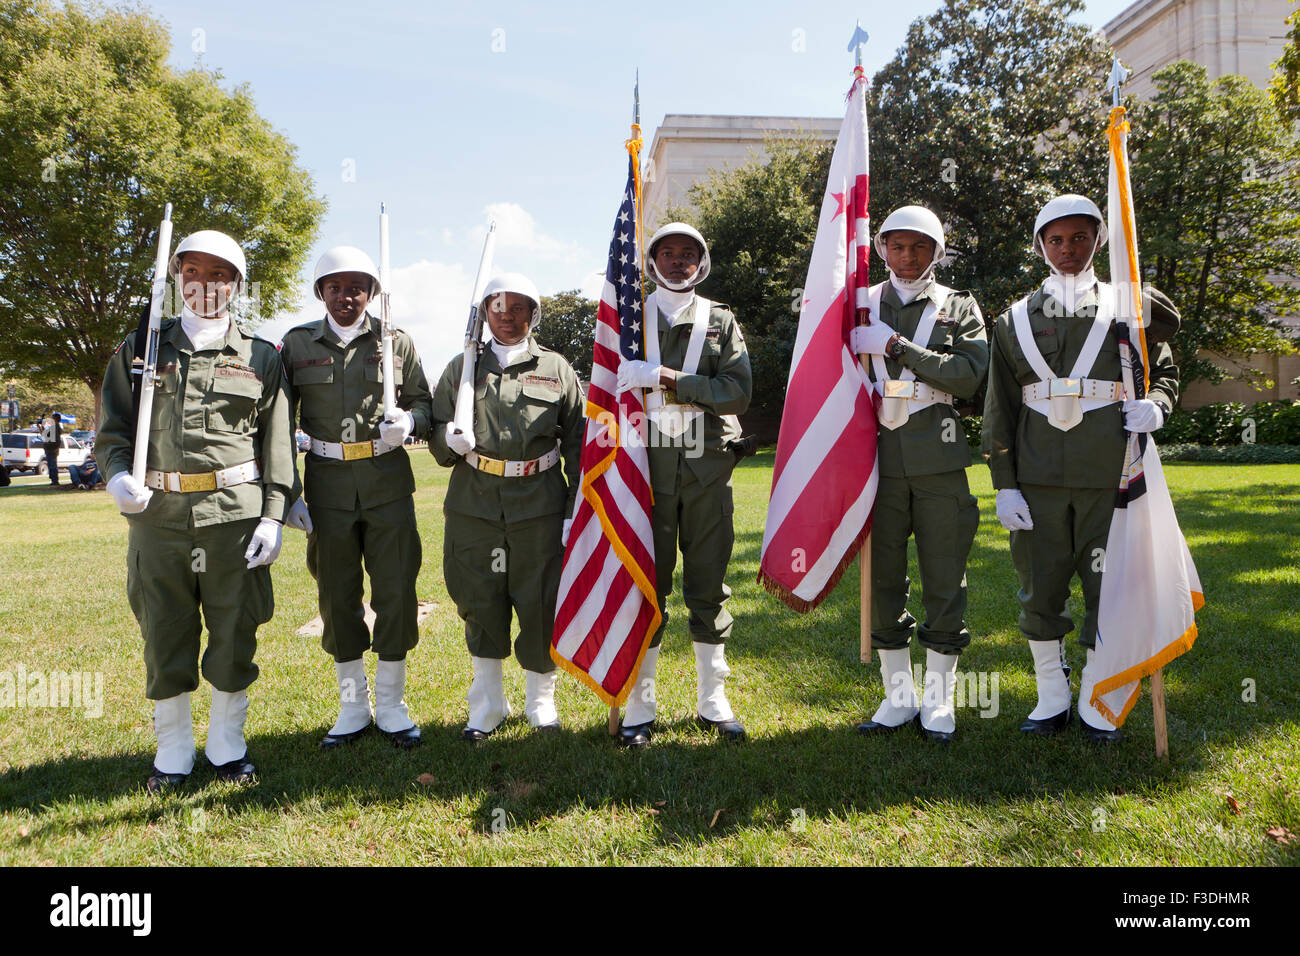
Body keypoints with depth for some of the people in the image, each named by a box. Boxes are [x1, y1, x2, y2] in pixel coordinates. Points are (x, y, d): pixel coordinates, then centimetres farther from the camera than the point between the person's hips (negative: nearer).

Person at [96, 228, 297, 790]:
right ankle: (173, 749, 24)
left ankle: (227, 743, 23)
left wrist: (273, 516, -2)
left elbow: (278, 444, 6)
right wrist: (117, 474, -8)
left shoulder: (260, 358, 8)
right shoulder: (141, 349, 12)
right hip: (158, 516, 1)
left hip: (235, 513, -1)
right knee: (164, 635, 7)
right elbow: (112, 427, 13)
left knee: (234, 632, 5)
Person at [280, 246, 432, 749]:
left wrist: (408, 421, -12)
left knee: (396, 590, 1)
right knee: (336, 594, 6)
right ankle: (353, 705, 22)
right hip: (327, 483, 1)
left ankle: (391, 704, 17)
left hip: (388, 481, 0)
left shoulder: (397, 342, 5)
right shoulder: (297, 344, 5)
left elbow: (423, 402, 12)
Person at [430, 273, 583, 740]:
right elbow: (436, 434, 14)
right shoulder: (462, 367, 12)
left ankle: (540, 698, 23)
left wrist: (577, 509, 0)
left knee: (540, 604, 2)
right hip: (474, 504, 1)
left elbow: (577, 445, 7)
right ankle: (487, 703, 22)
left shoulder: (557, 368, 8)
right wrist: (450, 439, -11)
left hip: (539, 504, -1)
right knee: (479, 603, 5)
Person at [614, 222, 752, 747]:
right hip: (648, 461, -1)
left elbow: (739, 390, -1)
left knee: (709, 581, 6)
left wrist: (672, 380, -9)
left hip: (707, 464, 1)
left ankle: (713, 701, 18)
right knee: (646, 582, 1)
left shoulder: (721, 320, 13)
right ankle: (640, 706, 10)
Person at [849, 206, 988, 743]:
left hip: (938, 461, -1)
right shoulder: (861, 305, 13)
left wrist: (896, 346, -12)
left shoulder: (959, 307, 9)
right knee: (882, 580, 5)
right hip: (878, 458, 1)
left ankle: (939, 699, 15)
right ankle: (897, 695, 18)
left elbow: (969, 376, -7)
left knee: (945, 582, 2)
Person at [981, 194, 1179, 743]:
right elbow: (999, 409, 6)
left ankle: (1095, 702, 20)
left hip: (1110, 475, 0)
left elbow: (1165, 373, 17)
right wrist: (1004, 483, 0)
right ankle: (1052, 698, 21)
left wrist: (1155, 407, -7)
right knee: (1040, 589, 5)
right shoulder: (1015, 321, 8)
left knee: (1108, 587, 4)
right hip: (1039, 478, 1)